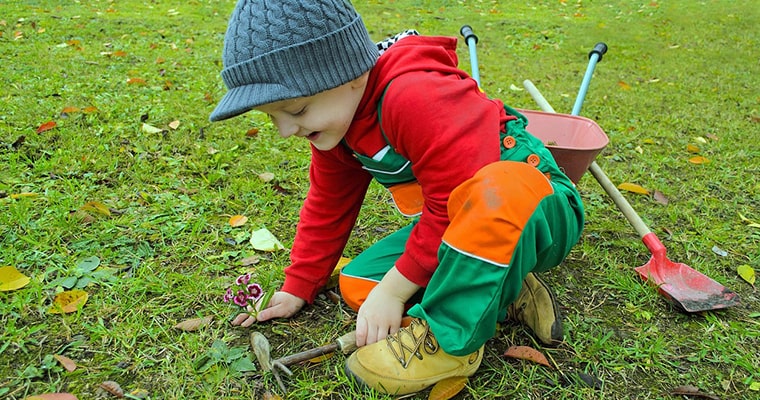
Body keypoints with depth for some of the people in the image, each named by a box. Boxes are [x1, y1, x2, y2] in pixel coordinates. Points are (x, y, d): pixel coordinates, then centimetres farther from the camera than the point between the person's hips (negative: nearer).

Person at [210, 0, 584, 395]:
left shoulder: (415, 96, -32)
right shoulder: (334, 115, -1)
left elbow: (455, 207, -30)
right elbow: (328, 205, 11)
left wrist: (393, 290, -21)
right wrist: (296, 288, 10)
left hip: (539, 211, -8)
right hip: (456, 227, 8)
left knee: (501, 188, -43)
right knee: (356, 284, -5)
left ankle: (449, 338, -24)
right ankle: (500, 294, -1)